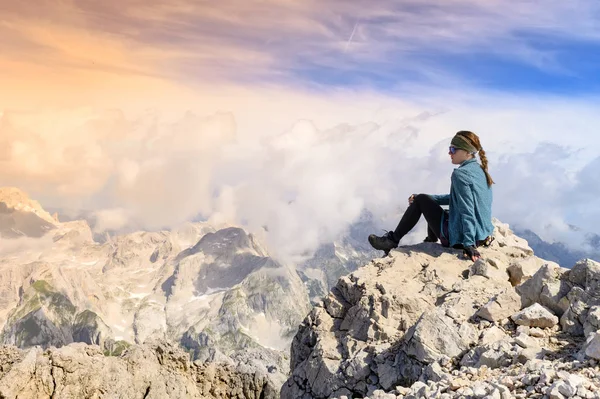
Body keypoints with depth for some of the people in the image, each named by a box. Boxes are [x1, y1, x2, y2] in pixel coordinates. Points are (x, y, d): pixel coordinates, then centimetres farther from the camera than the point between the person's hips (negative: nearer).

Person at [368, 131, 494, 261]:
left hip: (460, 238, -9)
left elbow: (467, 211, -26)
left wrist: (469, 244, -29)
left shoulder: (460, 174, -19)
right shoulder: (480, 170, 9)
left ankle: (393, 240, 10)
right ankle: (431, 241, 45)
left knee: (421, 200, 2)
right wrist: (430, 198, 18)